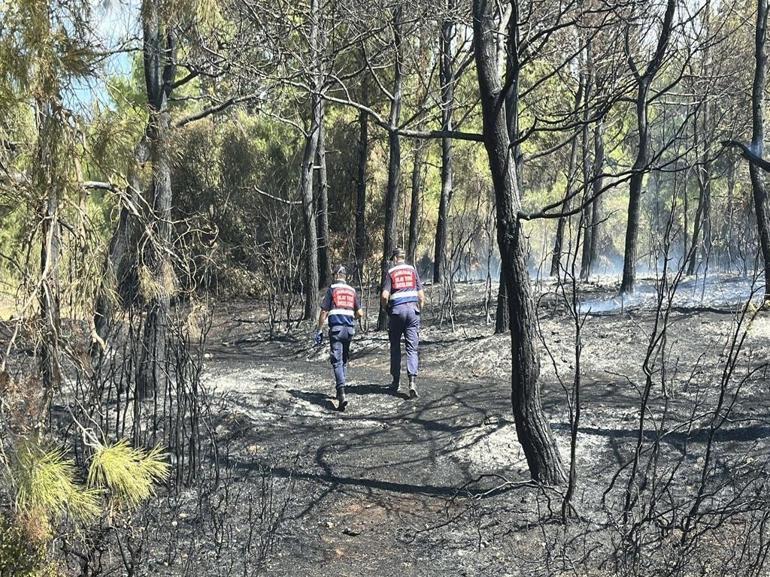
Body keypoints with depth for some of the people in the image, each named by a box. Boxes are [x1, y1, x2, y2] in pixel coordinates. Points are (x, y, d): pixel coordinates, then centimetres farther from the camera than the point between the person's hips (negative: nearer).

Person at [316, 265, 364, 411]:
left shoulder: (331, 289, 1)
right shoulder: (352, 291, 13)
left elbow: (323, 312, -3)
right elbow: (360, 313, 12)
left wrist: (319, 330, 4)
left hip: (336, 328, -4)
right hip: (350, 328, 4)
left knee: (337, 361, -9)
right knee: (344, 360, 18)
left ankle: (342, 394, -23)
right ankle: (340, 391, 25)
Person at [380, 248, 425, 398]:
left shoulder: (390, 272, 2)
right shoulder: (413, 270, 9)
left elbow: (384, 295, -9)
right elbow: (421, 294, 5)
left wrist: (386, 309, 8)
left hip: (396, 310, -1)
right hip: (413, 308, 1)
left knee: (395, 347, 13)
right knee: (412, 348, 0)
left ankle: (396, 381, 18)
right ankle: (412, 380, -17)